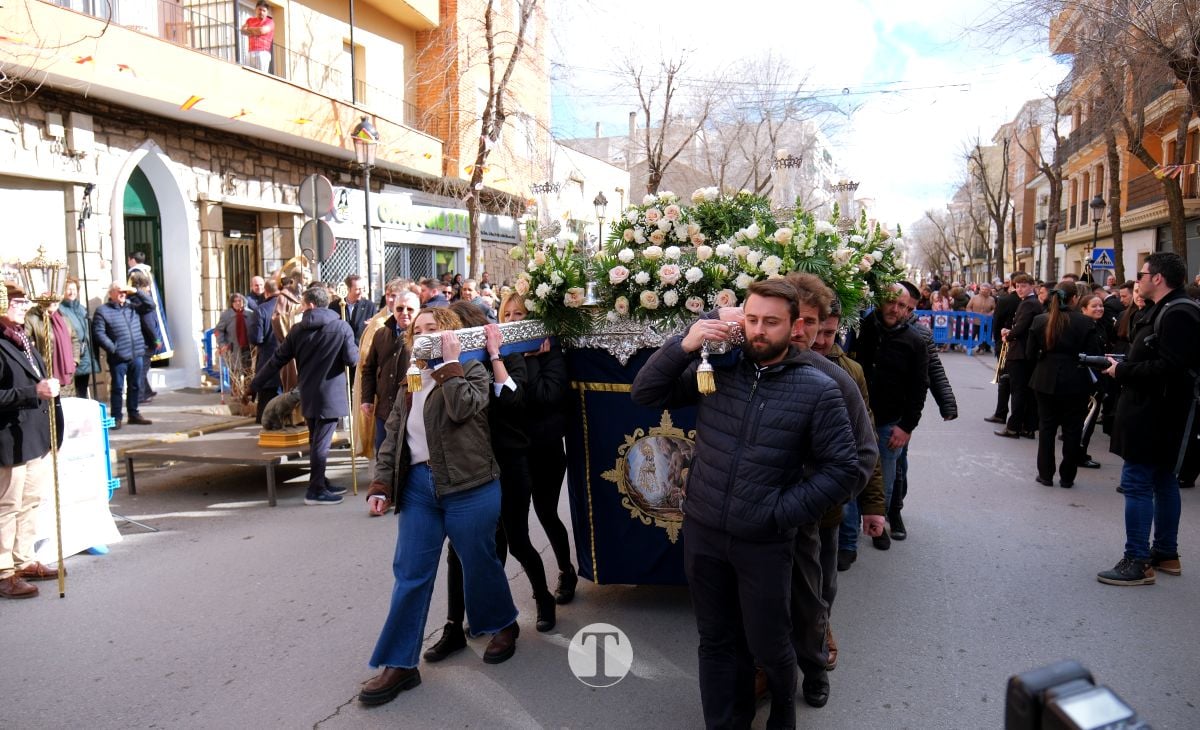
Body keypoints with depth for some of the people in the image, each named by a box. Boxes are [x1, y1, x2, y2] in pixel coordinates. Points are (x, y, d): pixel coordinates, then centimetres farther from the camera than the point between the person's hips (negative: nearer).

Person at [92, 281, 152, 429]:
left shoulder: (132, 307, 14)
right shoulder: (103, 311, -4)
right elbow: (98, 333, -11)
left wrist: (136, 291, 6)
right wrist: (112, 348, -17)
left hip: (136, 355, 5)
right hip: (118, 357, -5)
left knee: (135, 386, 13)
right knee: (117, 388, 1)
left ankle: (134, 414, 23)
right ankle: (116, 417, 7)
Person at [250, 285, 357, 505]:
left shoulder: (298, 330, 2)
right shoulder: (341, 327, -9)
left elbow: (277, 360, 5)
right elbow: (352, 359, -11)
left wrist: (254, 385, 14)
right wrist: (354, 349, 13)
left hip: (308, 395, 5)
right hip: (330, 394, -5)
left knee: (316, 441, 16)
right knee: (321, 442, -2)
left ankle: (321, 483, 26)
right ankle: (316, 491, 1)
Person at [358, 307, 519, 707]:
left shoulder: (472, 370, -1)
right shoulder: (410, 381, 16)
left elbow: (462, 409, -22)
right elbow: (393, 436, 14)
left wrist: (450, 362, -15)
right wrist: (381, 483, 5)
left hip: (468, 486, -5)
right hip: (418, 484, 5)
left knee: (478, 563, 8)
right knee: (410, 573, 2)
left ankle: (503, 625, 34)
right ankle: (400, 663, 8)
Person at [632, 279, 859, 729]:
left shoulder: (818, 390, -8)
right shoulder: (715, 367, -1)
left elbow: (841, 468, -7)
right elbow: (646, 394, 1)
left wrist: (781, 513, -12)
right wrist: (684, 345, -14)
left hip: (764, 543, -2)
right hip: (702, 533, 3)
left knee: (767, 645, 14)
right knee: (717, 641, 17)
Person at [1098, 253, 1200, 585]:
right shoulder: (1164, 310, 14)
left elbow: (1168, 368, -27)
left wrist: (1122, 371, -18)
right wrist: (1123, 364, 2)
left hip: (1153, 414, -11)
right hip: (1157, 411, 11)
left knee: (1136, 482, -7)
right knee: (1163, 480, 16)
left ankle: (1137, 562, -3)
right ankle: (1166, 553, 27)